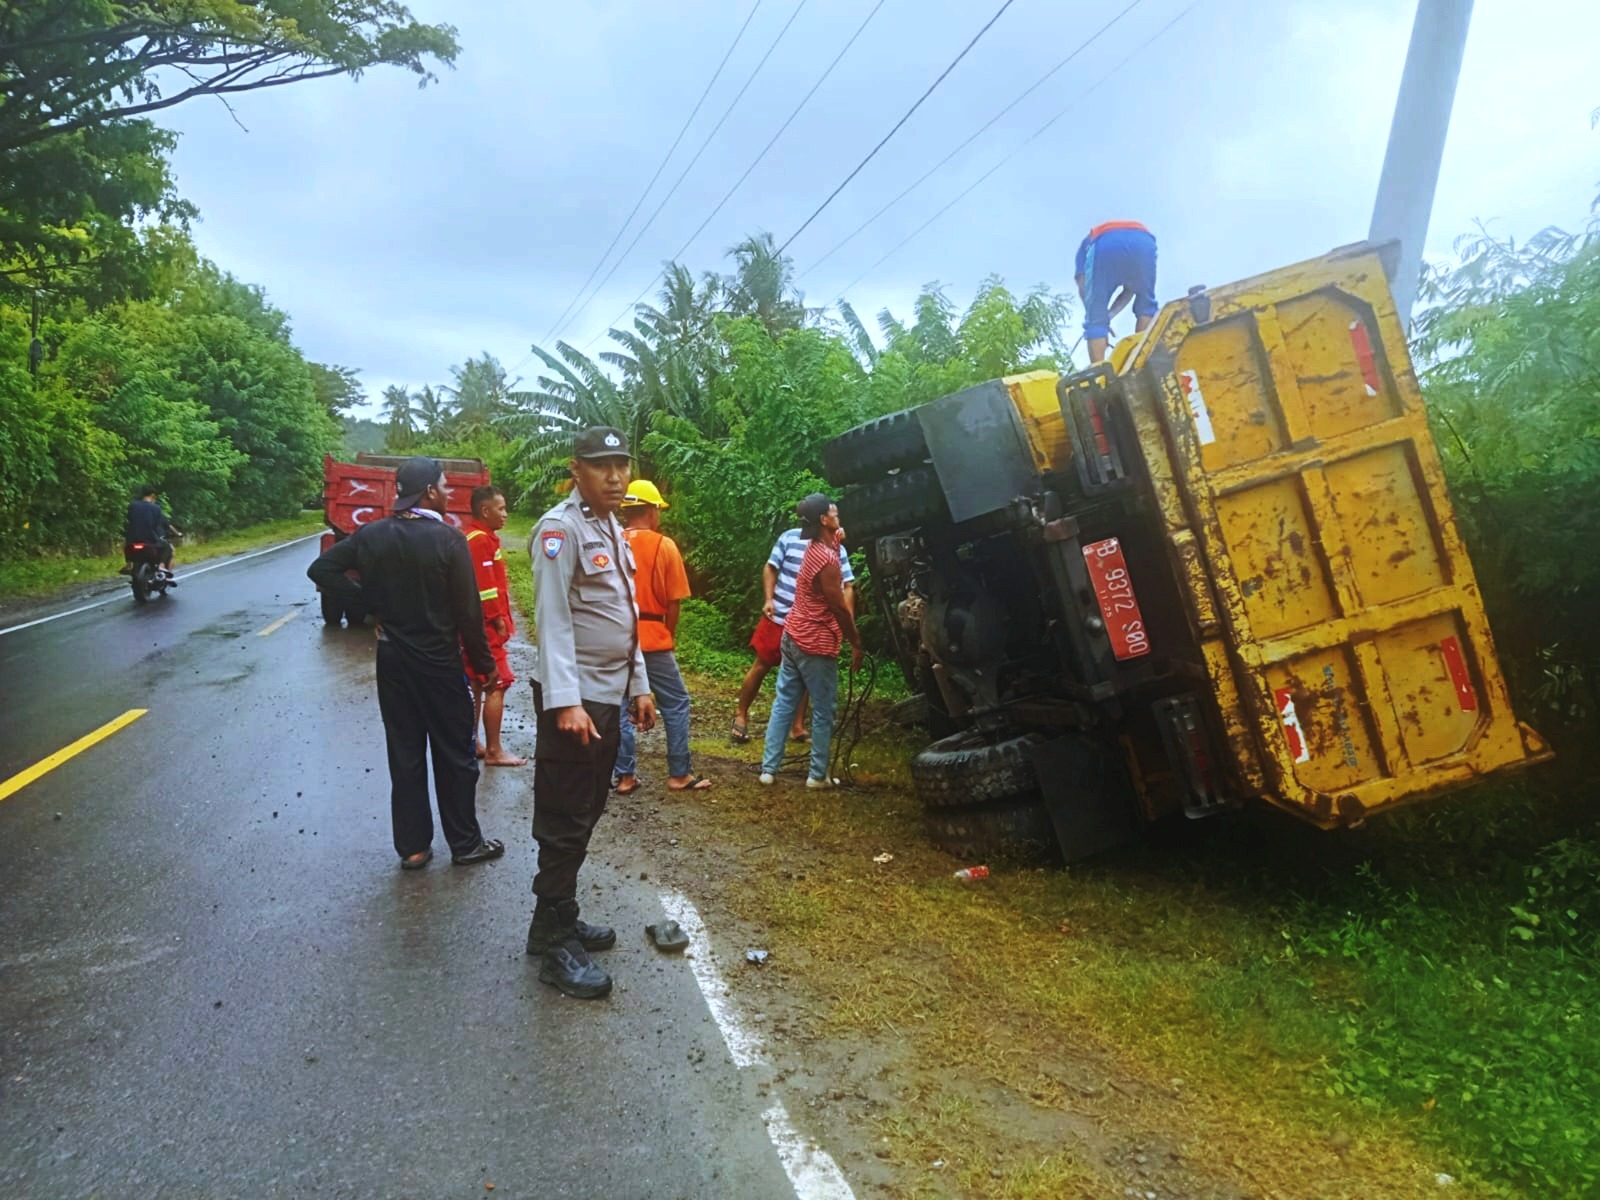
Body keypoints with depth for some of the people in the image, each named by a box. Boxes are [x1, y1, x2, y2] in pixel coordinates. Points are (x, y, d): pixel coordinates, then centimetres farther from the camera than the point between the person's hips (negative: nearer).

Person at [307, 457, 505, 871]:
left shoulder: (371, 535, -2)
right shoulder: (448, 539, -16)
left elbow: (321, 569, 0)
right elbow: (468, 610, -15)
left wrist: (369, 600, 2)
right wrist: (483, 662, -4)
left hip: (392, 659, 5)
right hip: (439, 662, -4)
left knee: (404, 754, 12)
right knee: (455, 755, 9)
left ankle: (412, 847, 19)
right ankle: (465, 843, 18)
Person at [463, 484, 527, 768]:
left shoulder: (477, 536, 16)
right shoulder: (481, 540, -16)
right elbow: (484, 584, -21)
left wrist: (499, 617, 18)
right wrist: (498, 618, -17)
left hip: (480, 624, 11)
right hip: (486, 625, -11)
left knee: (477, 684, 15)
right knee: (497, 684, -7)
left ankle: (472, 742, 23)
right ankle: (494, 751, -3)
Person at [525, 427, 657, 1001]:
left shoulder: (614, 531, 15)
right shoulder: (560, 529, -13)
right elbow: (553, 620, -21)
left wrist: (639, 685, 17)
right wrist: (565, 702, -28)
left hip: (610, 696, 9)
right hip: (574, 699, -9)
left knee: (586, 814, 15)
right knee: (565, 823, -3)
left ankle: (559, 919, 28)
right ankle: (555, 944, 7)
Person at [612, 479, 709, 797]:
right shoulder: (664, 546, -6)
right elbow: (673, 602, -5)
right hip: (653, 638, -3)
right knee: (676, 704, 9)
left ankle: (625, 776, 13)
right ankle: (679, 775, 12)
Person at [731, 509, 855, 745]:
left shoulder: (836, 550, -4)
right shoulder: (789, 538, -6)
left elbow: (847, 586, -4)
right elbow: (771, 568, 2)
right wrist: (769, 599, -8)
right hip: (779, 617, -2)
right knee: (761, 666, 5)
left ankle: (798, 727, 20)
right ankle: (741, 716, 20)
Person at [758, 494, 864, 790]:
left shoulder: (815, 549, 7)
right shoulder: (827, 559, -21)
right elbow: (840, 608, -16)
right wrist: (856, 644, -7)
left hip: (794, 637, 9)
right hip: (816, 644, -9)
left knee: (783, 703, 10)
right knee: (823, 712, 3)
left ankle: (768, 768, 13)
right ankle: (818, 775, 11)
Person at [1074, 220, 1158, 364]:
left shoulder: (1088, 243, 41)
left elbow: (1082, 287, 23)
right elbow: (1130, 290, 33)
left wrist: (1102, 316, 29)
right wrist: (1109, 314, 27)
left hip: (1105, 244, -2)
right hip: (1143, 241, 2)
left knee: (1096, 320, 8)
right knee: (1146, 306, 23)